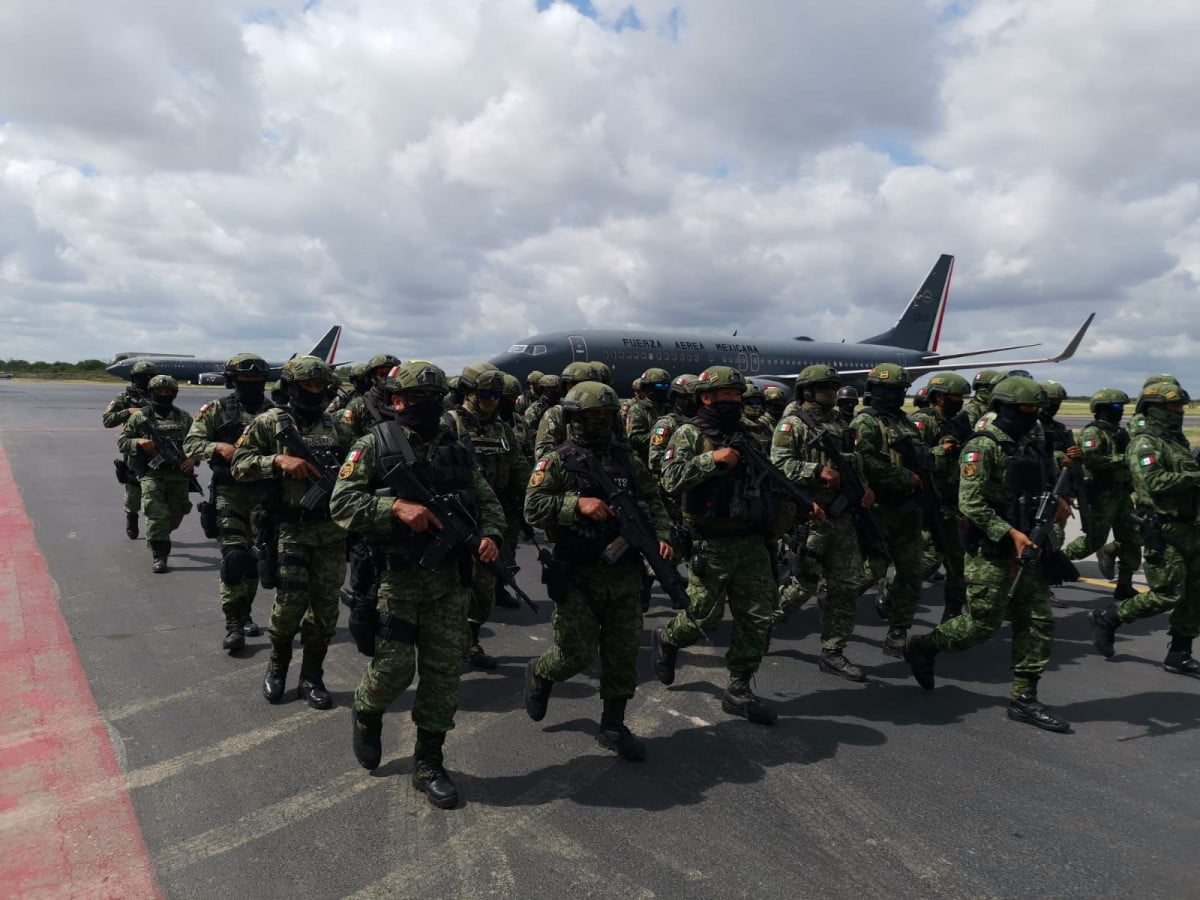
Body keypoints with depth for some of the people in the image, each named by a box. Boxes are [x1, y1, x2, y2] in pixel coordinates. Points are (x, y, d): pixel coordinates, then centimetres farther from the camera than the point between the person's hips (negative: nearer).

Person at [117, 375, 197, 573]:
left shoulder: (184, 417, 10)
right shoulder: (139, 417, 4)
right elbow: (122, 441, 7)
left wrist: (194, 458, -3)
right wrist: (138, 442, -14)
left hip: (179, 475, 3)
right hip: (151, 474, -3)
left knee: (175, 516, 12)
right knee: (156, 514, -12)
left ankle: (159, 538, 43)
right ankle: (159, 556, -7)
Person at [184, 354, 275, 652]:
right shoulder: (217, 409, 0)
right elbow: (190, 443, -2)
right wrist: (220, 447, -20)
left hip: (263, 493, 3)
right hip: (229, 493, -3)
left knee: (254, 558, 11)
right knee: (234, 556, -11)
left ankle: (244, 614, 28)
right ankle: (233, 623, -2)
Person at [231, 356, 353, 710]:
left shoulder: (339, 427, 10)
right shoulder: (269, 423, 1)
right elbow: (240, 465, -2)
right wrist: (278, 460, -16)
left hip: (333, 531, 3)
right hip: (290, 529, -3)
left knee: (325, 607, 6)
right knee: (290, 601, -7)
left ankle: (312, 678, 21)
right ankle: (277, 664, 22)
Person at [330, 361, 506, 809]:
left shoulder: (456, 448, 8)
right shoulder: (375, 444, -3)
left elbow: (488, 501, 12)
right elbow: (341, 502, -10)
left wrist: (490, 535, -7)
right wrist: (396, 507, -22)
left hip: (449, 577, 4)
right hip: (395, 576, -3)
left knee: (444, 672, 5)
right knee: (394, 667, -4)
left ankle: (428, 763, 22)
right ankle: (366, 714, 32)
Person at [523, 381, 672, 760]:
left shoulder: (627, 459, 8)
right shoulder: (557, 461, -5)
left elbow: (653, 501, 11)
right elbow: (533, 507, -15)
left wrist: (662, 536, -5)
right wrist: (578, 503, -26)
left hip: (625, 576, 4)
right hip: (578, 578, -4)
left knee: (623, 654, 9)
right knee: (576, 654, 1)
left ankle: (613, 727, 26)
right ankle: (539, 674, 34)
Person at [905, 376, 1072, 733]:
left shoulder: (1027, 447, 15)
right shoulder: (983, 446, -13)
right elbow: (971, 504, -19)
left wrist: (1055, 502, 6)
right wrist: (1010, 534, -23)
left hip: (1027, 549, 8)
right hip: (991, 552, -8)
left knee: (1038, 622, 6)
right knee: (982, 623, -3)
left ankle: (1024, 698, 14)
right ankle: (923, 648, 20)